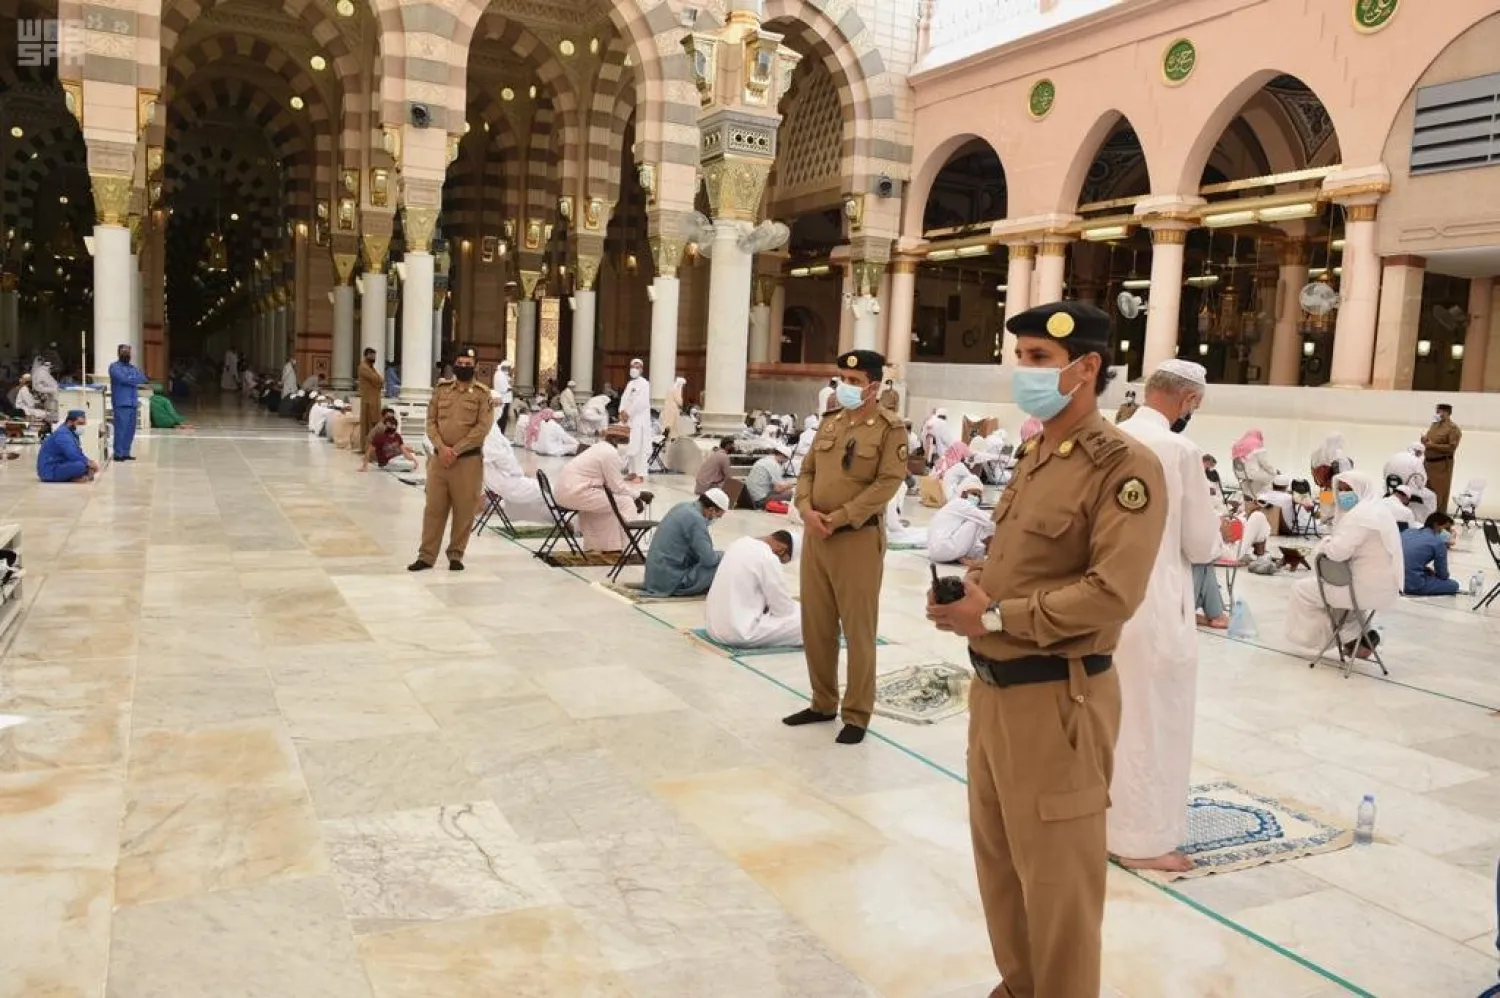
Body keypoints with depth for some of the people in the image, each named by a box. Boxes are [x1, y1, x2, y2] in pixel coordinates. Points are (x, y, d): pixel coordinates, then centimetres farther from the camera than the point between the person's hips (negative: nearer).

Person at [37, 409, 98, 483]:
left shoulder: (71, 433, 14)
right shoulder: (63, 434, -17)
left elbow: (79, 454, 13)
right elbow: (73, 455, -28)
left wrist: (90, 462, -6)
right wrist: (90, 463, -16)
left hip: (59, 467, 10)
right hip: (50, 472, -10)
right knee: (81, 465, -31)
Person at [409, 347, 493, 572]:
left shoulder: (483, 394, -1)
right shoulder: (441, 390, 10)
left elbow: (482, 428, -10)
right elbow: (431, 421, 6)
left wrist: (455, 450, -14)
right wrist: (442, 447, -11)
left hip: (468, 461, -3)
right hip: (439, 458, 3)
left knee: (464, 511, 2)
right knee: (434, 508, 5)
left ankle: (456, 555, 15)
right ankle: (427, 555, 12)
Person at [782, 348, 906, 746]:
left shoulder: (891, 428, -6)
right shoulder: (829, 423, 13)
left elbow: (887, 483, -14)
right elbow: (807, 471, 14)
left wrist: (838, 518, -17)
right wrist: (807, 510, -7)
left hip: (858, 539, -7)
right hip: (814, 535, 7)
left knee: (858, 630, 1)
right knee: (815, 624, 13)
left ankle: (857, 715, 12)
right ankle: (823, 703, 28)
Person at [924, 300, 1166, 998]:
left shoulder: (1126, 466, -15)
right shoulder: (1034, 456, 12)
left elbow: (1112, 593, -23)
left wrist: (995, 616, -20)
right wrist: (969, 585, -2)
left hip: (1056, 699, -9)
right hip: (993, 687, 9)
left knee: (1055, 878, 6)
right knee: (997, 857, 21)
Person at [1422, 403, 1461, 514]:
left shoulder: (1453, 428, -10)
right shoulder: (1435, 424, 14)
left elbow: (1451, 447, -18)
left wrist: (1433, 445, -19)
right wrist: (1425, 439, -1)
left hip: (1441, 465, -7)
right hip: (1428, 463, 8)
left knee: (1440, 494, -5)